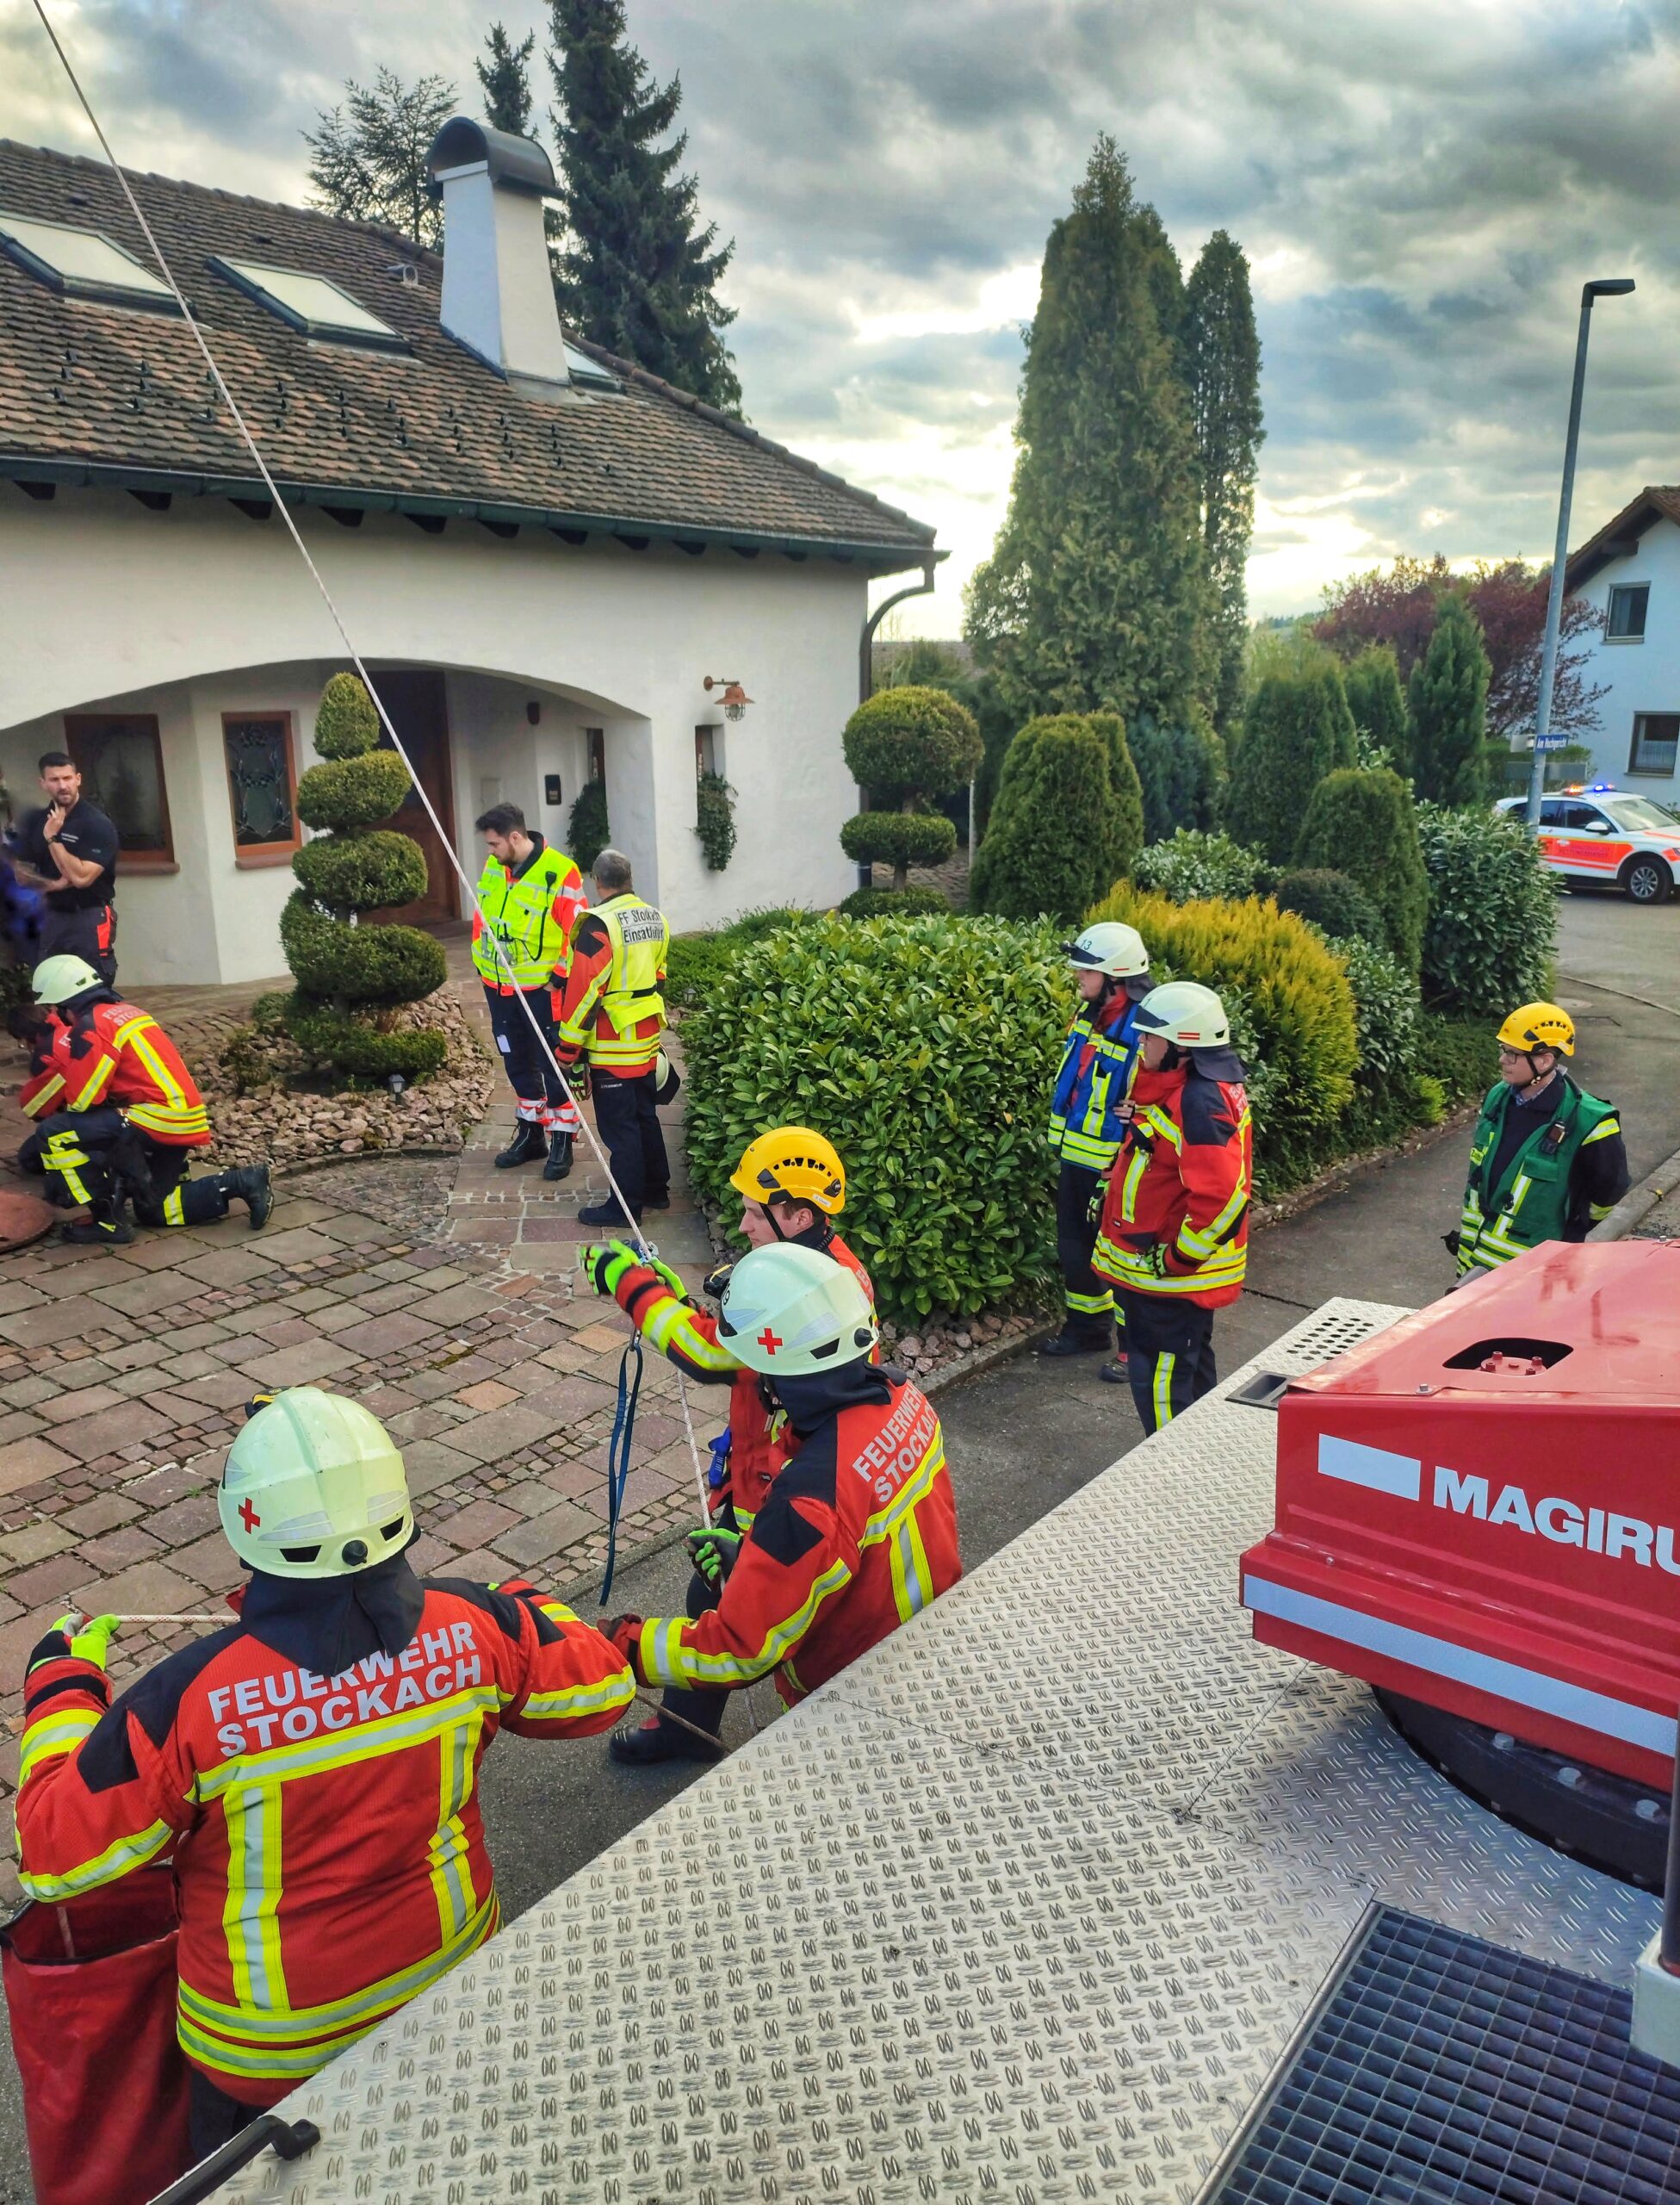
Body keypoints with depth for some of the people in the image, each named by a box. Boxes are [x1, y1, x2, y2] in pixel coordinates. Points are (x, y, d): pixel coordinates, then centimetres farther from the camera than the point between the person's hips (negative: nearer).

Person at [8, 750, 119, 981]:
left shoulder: (98, 824, -12)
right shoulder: (34, 821, 7)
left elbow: (81, 877, -21)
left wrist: (52, 838, -18)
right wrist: (54, 884, -11)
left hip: (89, 917, -6)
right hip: (51, 915, 6)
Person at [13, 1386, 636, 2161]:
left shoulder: (194, 1696, -33)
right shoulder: (471, 1627, -24)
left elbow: (56, 1853, -18)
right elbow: (600, 1686, -8)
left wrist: (62, 1680, -5)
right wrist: (522, 1604, 9)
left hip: (271, 2045, -2)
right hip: (448, 1980, 2)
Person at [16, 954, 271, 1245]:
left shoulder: (92, 1027, -11)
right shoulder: (125, 1012, 18)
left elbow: (80, 1100, -13)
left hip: (157, 1121, -10)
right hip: (180, 1122, 10)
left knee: (52, 1133, -10)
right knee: (153, 1211, 22)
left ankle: (108, 1223, -5)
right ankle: (241, 1183, 13)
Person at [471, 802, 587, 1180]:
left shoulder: (560, 872, -17)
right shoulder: (493, 866, 2)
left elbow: (576, 932, -15)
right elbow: (481, 915, 15)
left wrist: (559, 979, -14)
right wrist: (480, 962, 14)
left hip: (541, 989, -6)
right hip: (498, 988, 6)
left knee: (553, 1067, 4)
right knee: (517, 1064, 17)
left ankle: (562, 1142, 15)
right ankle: (531, 1133, 31)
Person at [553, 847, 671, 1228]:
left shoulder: (599, 926, -19)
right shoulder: (655, 919, 6)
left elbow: (584, 992, -20)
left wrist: (568, 1049, -13)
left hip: (613, 1047, -8)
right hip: (648, 1040, 8)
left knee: (619, 1126, 0)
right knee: (646, 1115, 19)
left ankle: (625, 1205, 6)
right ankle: (656, 1190, 30)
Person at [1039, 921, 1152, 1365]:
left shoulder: (1142, 1028, -22)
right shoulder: (1088, 1013, 5)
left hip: (1111, 1165, -8)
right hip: (1076, 1156, 8)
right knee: (1074, 1246, 18)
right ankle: (1087, 1326, 35)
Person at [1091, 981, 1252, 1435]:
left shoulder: (1200, 1103, -26)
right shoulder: (1178, 1088, 7)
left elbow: (1223, 1197, -31)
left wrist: (1177, 1259, -24)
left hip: (1170, 1276, -11)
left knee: (1159, 1380, -1)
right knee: (1190, 1366, 23)